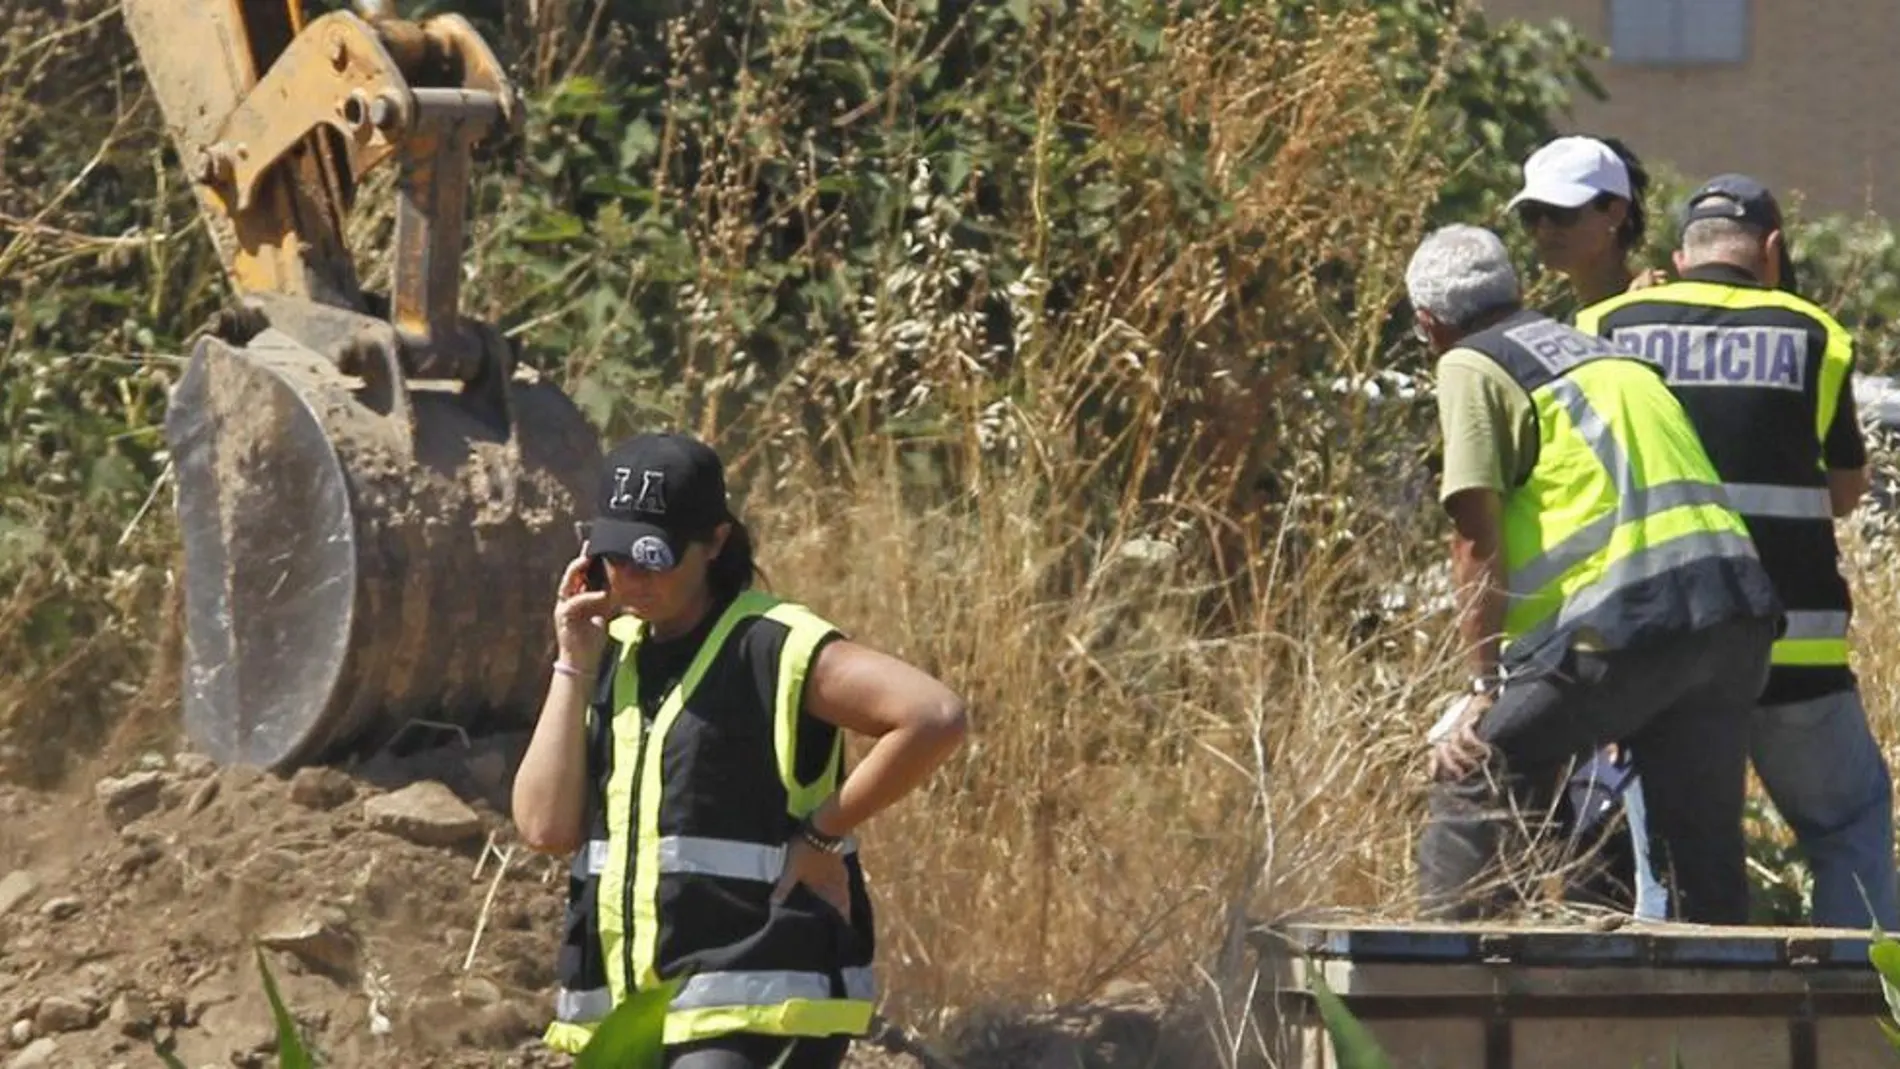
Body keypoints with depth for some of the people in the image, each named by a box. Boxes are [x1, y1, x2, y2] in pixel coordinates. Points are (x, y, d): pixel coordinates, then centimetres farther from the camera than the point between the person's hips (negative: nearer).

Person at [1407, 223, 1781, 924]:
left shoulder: (1471, 367, 7)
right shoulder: (1608, 354, 29)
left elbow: (1478, 541, -2)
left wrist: (1486, 686, -1)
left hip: (1623, 617, -7)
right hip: (1737, 613, 7)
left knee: (1468, 798, 4)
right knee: (1702, 849, 13)